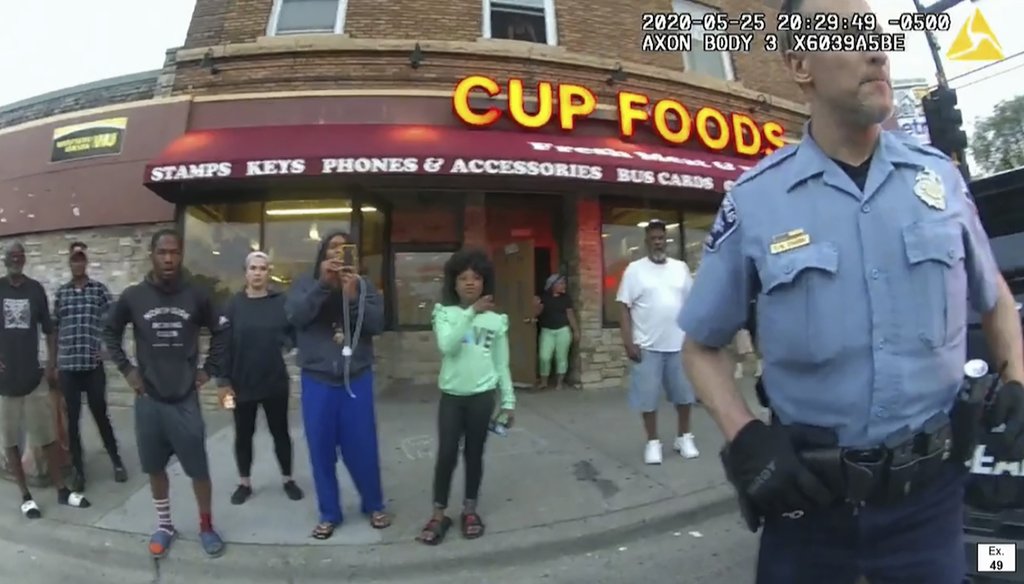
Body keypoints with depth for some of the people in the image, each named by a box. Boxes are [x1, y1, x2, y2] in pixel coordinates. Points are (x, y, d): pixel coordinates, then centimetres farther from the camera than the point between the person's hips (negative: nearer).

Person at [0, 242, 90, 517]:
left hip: (33, 377, 0)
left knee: (48, 437, 5)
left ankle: (62, 490, 15)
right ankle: (25, 495, 18)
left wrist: (51, 366, 0)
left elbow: (49, 330, 7)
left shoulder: (36, 289, 1)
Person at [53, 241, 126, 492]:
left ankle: (117, 461, 20)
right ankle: (78, 469, 17)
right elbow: (53, 327, 10)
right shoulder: (61, 293, 7)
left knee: (100, 414, 6)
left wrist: (105, 348, -8)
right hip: (67, 365, 2)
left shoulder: (99, 288, 1)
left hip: (93, 364, -2)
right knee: (72, 418, 7)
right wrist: (54, 360, 7)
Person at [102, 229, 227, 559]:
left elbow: (219, 332, 10)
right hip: (148, 399, 1)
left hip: (185, 399, -1)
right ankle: (164, 526, 31)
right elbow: (110, 332, 13)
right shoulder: (133, 296, -3)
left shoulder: (196, 296, -4)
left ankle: (206, 527, 20)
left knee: (199, 468, 2)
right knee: (155, 467, 13)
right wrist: (126, 369, 4)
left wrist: (210, 369, 3)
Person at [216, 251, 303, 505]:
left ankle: (288, 479, 28)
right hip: (242, 383, 0)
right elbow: (224, 344, -4)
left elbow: (296, 335, 1)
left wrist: (287, 340, -22)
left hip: (275, 383, 0)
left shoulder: (282, 302, -3)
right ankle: (244, 483, 30)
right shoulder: (234, 305, -3)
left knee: (280, 432, 11)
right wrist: (224, 381, -7)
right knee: (243, 434, 12)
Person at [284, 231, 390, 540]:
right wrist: (323, 284, -23)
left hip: (357, 378, 0)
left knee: (362, 447, 7)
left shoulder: (363, 285, 3)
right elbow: (294, 316, -14)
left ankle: (374, 506, 28)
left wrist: (353, 296, -22)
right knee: (321, 449, 7)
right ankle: (329, 513, 25)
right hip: (317, 380, 0)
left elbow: (377, 324, -8)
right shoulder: (306, 284, 4)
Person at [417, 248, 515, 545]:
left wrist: (508, 400, 5)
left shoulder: (496, 319, 2)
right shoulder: (445, 313, -2)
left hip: (482, 396, 1)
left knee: (474, 454, 10)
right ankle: (439, 515, 16)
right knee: (446, 454, 1)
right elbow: (446, 345, -20)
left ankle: (470, 510, 26)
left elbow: (501, 364, 6)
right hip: (451, 395, -1)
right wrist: (471, 313, -23)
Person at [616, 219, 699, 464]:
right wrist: (628, 342, -13)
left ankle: (684, 437, 29)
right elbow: (624, 308, -6)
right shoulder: (634, 269, -3)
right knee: (648, 397, 3)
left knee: (684, 394, 12)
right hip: (647, 346, -3)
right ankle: (653, 442, 18)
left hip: (680, 344, 3)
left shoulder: (681, 268, 7)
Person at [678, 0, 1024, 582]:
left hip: (930, 489, 2)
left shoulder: (939, 174, 1)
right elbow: (704, 345, -1)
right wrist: (745, 437, -16)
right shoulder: (755, 199, -9)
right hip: (808, 492, -2)